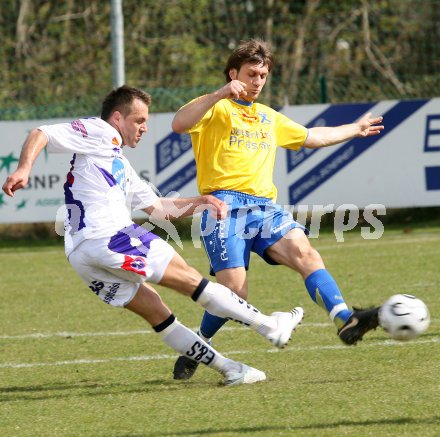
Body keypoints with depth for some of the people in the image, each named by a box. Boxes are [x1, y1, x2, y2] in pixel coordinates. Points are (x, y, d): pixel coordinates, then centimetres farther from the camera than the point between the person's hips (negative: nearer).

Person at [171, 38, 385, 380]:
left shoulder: (269, 118, 30)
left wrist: (355, 130, 51)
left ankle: (345, 320, -42)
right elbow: (179, 123, -14)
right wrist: (221, 94, -24)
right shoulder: (216, 109, 7)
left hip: (266, 207, 6)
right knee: (235, 293, -17)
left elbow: (311, 137, 44)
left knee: (305, 253, -23)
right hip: (226, 207, -6)